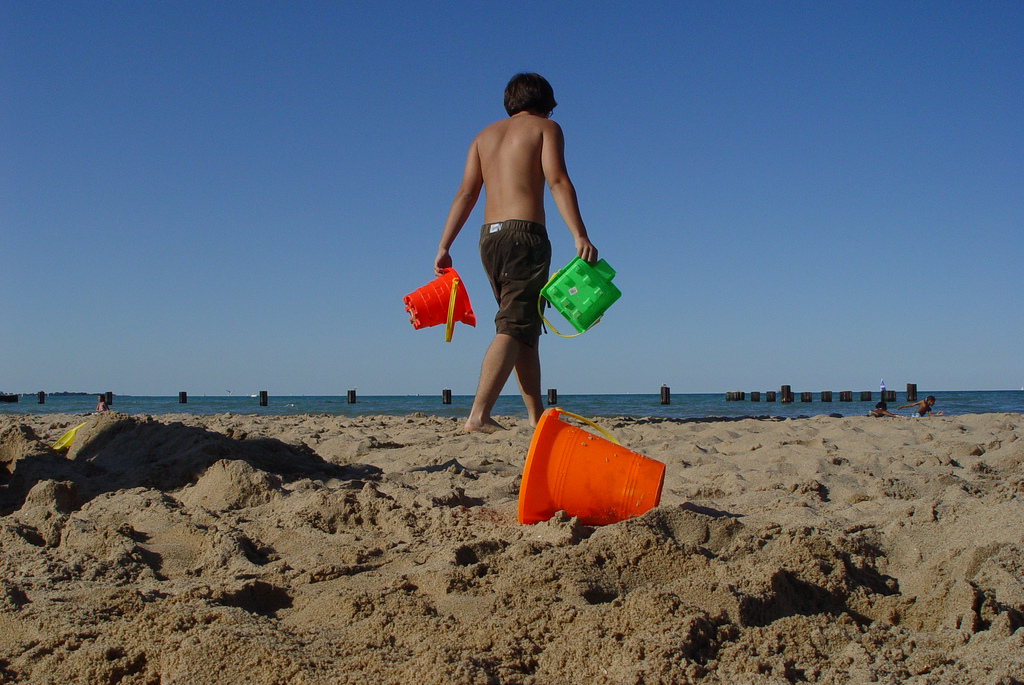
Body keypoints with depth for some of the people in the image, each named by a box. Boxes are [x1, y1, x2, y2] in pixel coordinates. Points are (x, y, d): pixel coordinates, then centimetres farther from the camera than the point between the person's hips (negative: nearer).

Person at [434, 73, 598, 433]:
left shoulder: (485, 136, 22)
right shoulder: (545, 128, 7)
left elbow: (466, 193, 11)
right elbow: (557, 181, -10)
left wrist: (444, 247, 6)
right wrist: (580, 236, -18)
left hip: (489, 236, 6)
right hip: (525, 232, -6)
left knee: (525, 328, 12)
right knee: (514, 327, -11)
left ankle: (538, 417, 12)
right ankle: (479, 414, -23)